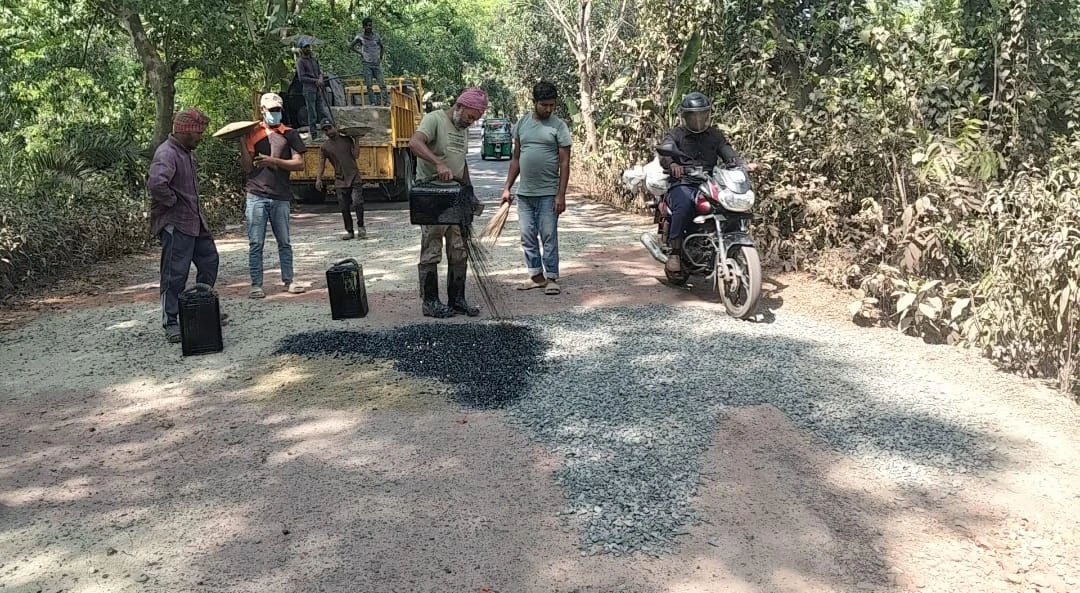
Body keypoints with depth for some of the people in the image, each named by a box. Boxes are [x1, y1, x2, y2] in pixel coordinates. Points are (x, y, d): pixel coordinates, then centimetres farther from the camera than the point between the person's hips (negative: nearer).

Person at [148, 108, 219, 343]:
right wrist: (172, 201, -22)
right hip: (175, 225, -10)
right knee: (175, 274, -5)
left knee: (209, 261, 18)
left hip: (195, 220, 10)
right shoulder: (167, 154, -19)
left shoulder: (187, 152, 12)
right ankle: (170, 323, 4)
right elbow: (156, 183, -37)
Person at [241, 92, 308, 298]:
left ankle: (288, 281, 16)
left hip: (281, 196, 0)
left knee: (284, 242, 7)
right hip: (257, 195, 0)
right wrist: (242, 142, -8)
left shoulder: (289, 134, 8)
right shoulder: (252, 133, 8)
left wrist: (273, 161, -11)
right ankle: (256, 285, 5)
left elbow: (299, 163, 0)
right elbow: (247, 167, 4)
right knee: (256, 243, 0)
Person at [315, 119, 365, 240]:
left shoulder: (347, 139, 5)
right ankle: (349, 231, 15)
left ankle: (360, 227, -2)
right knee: (344, 208, 3)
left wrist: (356, 140, -4)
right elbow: (321, 163, 3)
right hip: (340, 180, 2)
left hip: (354, 177, -2)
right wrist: (318, 179, -8)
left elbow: (355, 155, -2)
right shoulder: (325, 146, 5)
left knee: (358, 201, -18)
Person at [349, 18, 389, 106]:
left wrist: (381, 57, 9)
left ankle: (386, 102, -6)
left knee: (382, 84, -6)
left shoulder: (376, 36, 5)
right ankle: (372, 102, 1)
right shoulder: (360, 37, -1)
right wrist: (360, 53, 3)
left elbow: (382, 47, 20)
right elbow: (351, 46, 10)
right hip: (367, 64, -1)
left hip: (376, 63, 1)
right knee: (369, 85, -2)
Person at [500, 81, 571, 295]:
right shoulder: (521, 124, 9)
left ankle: (552, 278, 9)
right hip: (524, 193, 5)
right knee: (527, 237, 9)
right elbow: (516, 159, 14)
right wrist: (507, 187, 9)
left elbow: (564, 163, -7)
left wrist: (561, 195, -13)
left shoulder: (559, 126, -4)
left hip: (548, 194, -5)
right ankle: (536, 275, 20)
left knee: (549, 236, 0)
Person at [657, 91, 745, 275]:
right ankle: (675, 252, -28)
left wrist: (742, 165, -16)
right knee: (684, 204, -37)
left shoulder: (715, 135, 21)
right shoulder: (676, 134, 8)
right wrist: (672, 164, -37)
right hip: (681, 185, -3)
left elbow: (728, 153, 7)